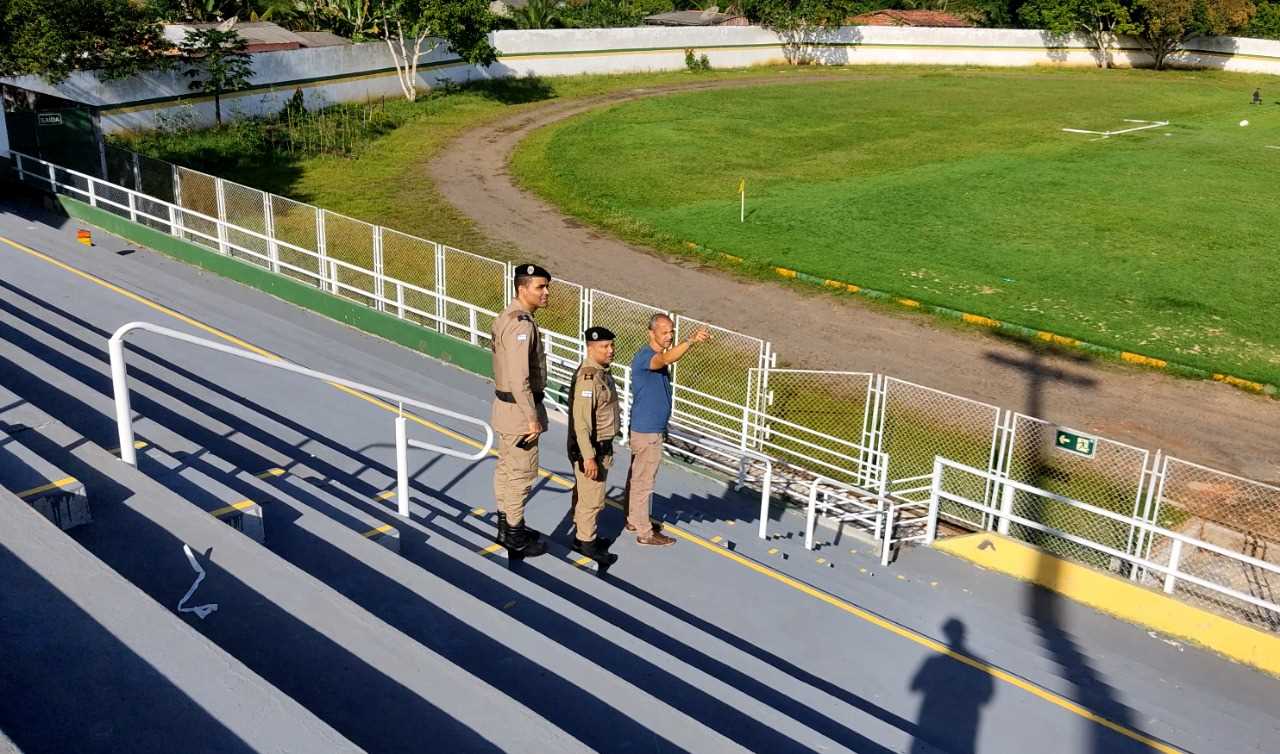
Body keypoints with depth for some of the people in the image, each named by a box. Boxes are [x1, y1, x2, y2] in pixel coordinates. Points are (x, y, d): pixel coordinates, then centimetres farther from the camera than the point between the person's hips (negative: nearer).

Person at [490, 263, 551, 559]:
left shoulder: (505, 318, 9)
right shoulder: (521, 324, -23)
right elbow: (519, 379, -28)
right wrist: (532, 418, -23)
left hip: (504, 404, 10)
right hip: (519, 408, -10)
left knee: (505, 467, 19)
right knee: (521, 474, 0)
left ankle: (505, 525, 32)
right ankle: (515, 537, 10)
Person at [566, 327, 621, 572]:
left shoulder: (601, 372, 8)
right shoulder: (587, 378, -25)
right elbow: (581, 421, -27)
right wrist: (588, 457, -26)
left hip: (601, 445, 10)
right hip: (591, 448, -10)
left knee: (584, 494, 21)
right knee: (592, 497, 0)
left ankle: (582, 534, 33)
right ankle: (586, 542, 12)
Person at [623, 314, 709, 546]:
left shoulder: (657, 358, 10)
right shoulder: (645, 357, -21)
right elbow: (667, 358, -43)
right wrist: (691, 340, -60)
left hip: (649, 428, 10)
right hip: (647, 431, -10)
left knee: (636, 477, 19)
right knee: (643, 481, 0)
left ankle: (634, 520, 32)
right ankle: (644, 532, 8)